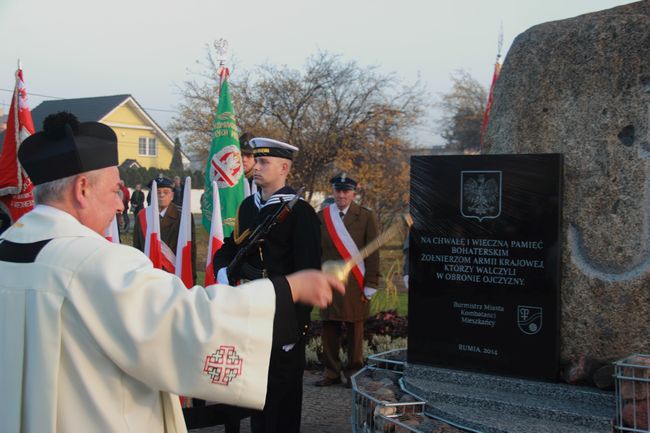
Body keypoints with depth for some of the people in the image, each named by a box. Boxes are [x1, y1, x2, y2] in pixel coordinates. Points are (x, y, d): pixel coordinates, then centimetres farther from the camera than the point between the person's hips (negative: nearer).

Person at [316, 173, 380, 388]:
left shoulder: (366, 217, 2)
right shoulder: (321, 217, 7)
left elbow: (373, 253, 1)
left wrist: (370, 285, -3)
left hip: (354, 286, -2)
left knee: (354, 330, 5)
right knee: (329, 329, 4)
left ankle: (353, 373, 15)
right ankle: (332, 372, 14)